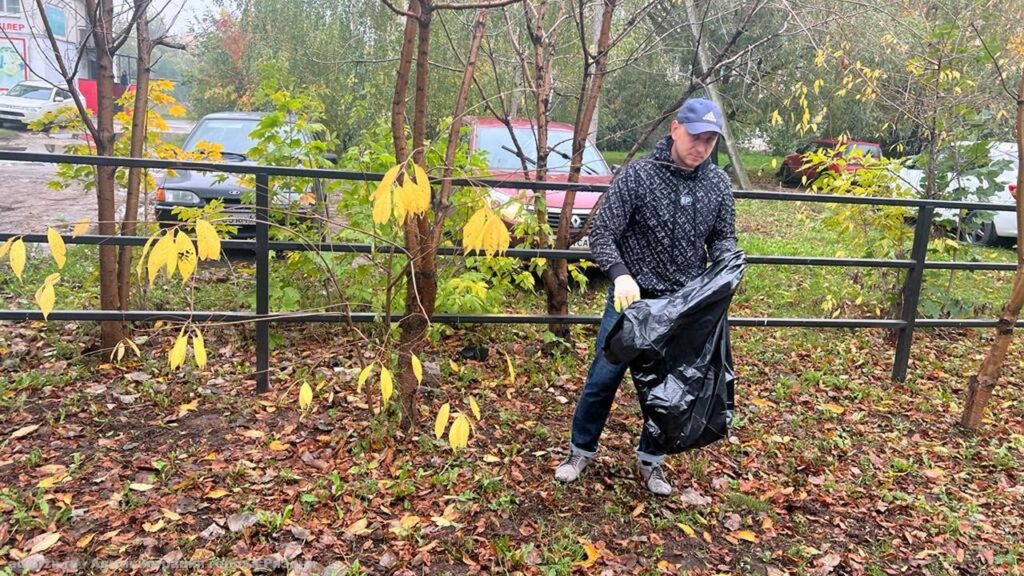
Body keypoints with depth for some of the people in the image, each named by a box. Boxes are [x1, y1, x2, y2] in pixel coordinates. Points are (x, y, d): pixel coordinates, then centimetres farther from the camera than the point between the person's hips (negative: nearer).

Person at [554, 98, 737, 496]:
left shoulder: (718, 184, -1)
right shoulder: (637, 175, -13)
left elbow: (723, 238, 9)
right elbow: (602, 234, -14)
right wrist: (620, 274, -31)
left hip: (686, 304, 3)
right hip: (633, 297, -3)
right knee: (604, 378, 5)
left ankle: (650, 460, 31)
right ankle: (581, 450, 27)